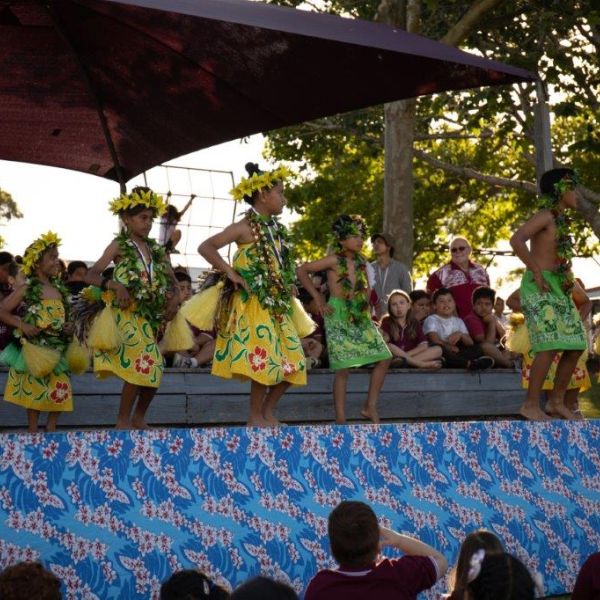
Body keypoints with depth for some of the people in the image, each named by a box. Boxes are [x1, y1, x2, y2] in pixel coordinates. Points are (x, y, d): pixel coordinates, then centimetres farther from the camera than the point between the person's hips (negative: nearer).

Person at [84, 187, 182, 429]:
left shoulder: (155, 249, 14)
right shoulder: (119, 246, -2)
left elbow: (172, 280, 17)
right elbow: (91, 275, -10)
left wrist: (175, 298, -4)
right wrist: (114, 285, -27)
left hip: (151, 317, 6)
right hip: (128, 316, -6)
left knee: (153, 371, 5)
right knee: (138, 367, -13)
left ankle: (139, 417, 23)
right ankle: (123, 419, 0)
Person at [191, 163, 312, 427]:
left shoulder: (277, 229, 13)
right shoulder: (245, 228, -9)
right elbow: (205, 247, -15)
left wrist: (290, 291, 9)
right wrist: (230, 273, -17)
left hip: (279, 305, 8)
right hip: (255, 304, -8)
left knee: (292, 362, 6)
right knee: (264, 360, -8)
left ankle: (268, 411, 18)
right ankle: (255, 416, 4)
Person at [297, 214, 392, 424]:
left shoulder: (361, 261, 9)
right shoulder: (334, 260, -9)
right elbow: (301, 271, -10)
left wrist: (366, 305, 6)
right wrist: (318, 298, -9)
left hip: (360, 317, 7)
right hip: (339, 318, -7)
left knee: (384, 358, 3)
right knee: (343, 367, -8)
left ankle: (370, 407, 12)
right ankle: (340, 418, -2)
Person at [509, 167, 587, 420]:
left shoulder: (561, 220, 18)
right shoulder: (545, 216, -9)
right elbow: (516, 240, -25)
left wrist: (568, 277, 16)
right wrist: (536, 272, -20)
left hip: (559, 290, 9)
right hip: (539, 288, -9)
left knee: (576, 346, 6)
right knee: (550, 346, -16)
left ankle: (557, 401, 15)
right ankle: (530, 405, -9)